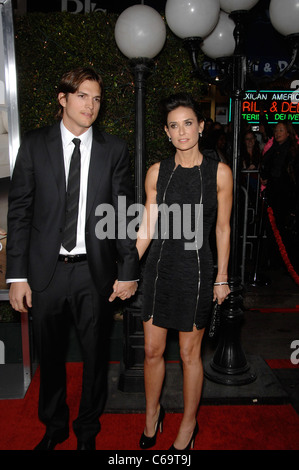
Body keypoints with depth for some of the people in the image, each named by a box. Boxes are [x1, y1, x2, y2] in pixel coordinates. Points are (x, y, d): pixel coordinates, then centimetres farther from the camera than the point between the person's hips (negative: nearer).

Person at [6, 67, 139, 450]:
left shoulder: (114, 149, 1)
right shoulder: (34, 144, 0)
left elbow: (123, 213, 1)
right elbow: (19, 211, -1)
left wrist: (128, 271, -3)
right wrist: (17, 275, -5)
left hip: (95, 271, 0)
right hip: (45, 270, 0)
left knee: (95, 354, 14)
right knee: (50, 355, 17)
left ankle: (88, 430, 40)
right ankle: (53, 427, 43)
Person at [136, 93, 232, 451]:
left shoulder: (219, 172, -4)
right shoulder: (157, 172, 1)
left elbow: (222, 228, 0)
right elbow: (147, 227, 4)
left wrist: (222, 277, 1)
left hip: (195, 271, -2)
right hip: (159, 268, 3)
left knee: (190, 354, 11)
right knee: (152, 351, 11)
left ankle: (188, 425, 34)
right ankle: (152, 414, 38)